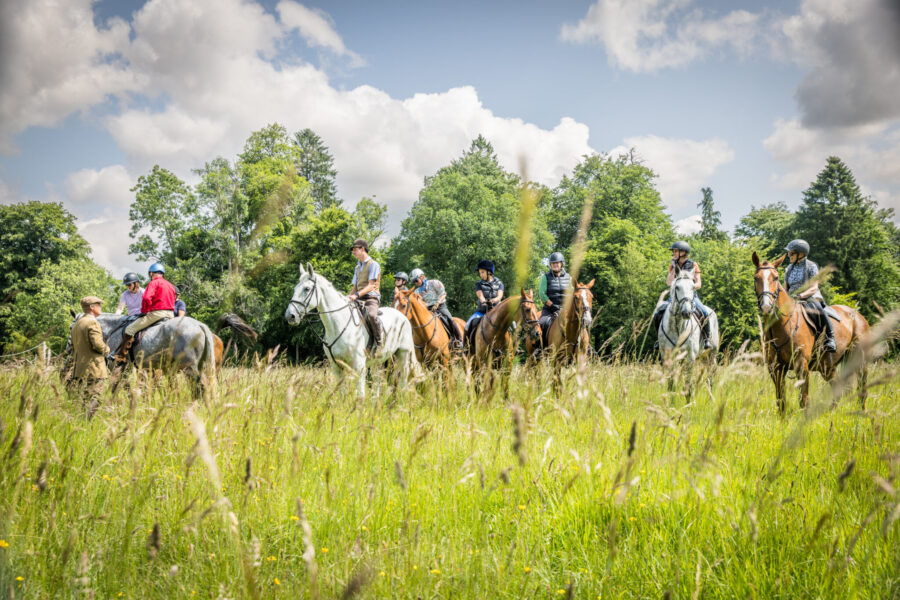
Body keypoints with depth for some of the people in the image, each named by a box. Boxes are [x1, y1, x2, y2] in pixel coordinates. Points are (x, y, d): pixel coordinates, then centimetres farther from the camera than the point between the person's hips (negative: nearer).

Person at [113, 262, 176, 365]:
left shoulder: (153, 283, -4)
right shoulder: (171, 285, 19)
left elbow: (146, 298, -17)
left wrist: (143, 311, -3)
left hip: (156, 314, -8)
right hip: (171, 314, 8)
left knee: (130, 329, -3)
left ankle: (122, 356, -7)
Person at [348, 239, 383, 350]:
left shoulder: (373, 264, -3)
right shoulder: (357, 267, 22)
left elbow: (371, 286, -13)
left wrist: (357, 295, -26)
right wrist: (348, 298, 4)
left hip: (371, 297, -8)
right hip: (359, 299, 8)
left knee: (371, 315, -37)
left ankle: (377, 341, -24)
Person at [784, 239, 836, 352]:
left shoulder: (811, 266, -2)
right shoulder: (789, 269, 15)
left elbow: (814, 288, -10)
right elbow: (785, 289, 18)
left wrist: (800, 295, -26)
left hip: (811, 298, -6)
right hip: (792, 300, 6)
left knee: (818, 310, -36)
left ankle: (830, 338, -29)